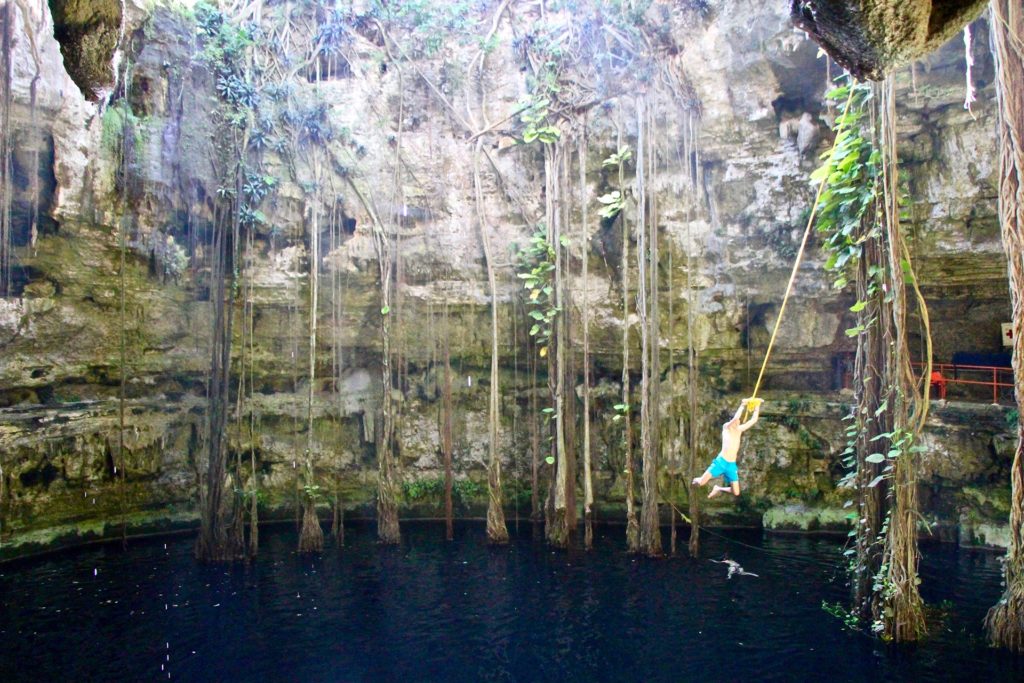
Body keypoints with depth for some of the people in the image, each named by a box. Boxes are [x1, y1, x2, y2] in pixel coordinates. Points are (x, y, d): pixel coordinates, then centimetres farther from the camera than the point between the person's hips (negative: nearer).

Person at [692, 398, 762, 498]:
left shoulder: (739, 429, 14)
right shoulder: (726, 427, -1)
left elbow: (754, 420, 14)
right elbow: (736, 418, -20)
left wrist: (757, 405, 8)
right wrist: (743, 405, -13)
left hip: (732, 465, 5)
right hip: (721, 462, -5)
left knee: (736, 493, 1)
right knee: (701, 483, -13)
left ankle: (718, 489, 29)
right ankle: (695, 480, 26)